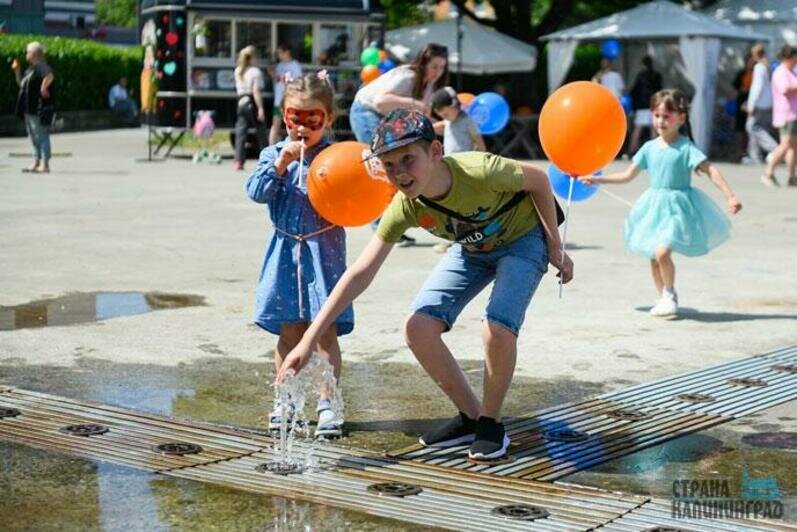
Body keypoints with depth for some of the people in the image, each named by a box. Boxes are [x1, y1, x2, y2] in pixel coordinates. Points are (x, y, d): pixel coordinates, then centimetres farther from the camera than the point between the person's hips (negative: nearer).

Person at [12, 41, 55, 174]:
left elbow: (50, 76, -33)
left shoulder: (41, 67, -13)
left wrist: (44, 87, -24)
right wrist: (17, 71, 18)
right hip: (29, 109, 10)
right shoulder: (30, 69, 18)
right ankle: (36, 162, 21)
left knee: (41, 136, -7)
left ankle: (45, 164, -6)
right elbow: (21, 84, 27)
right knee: (34, 137, 14)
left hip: (39, 109, -10)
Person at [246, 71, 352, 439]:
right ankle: (285, 401, 19)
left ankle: (327, 403, 5)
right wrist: (281, 163, -17)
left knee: (326, 331, -2)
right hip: (287, 252, 2)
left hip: (324, 252, -2)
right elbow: (257, 192, -7)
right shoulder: (274, 154, 6)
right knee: (289, 331, 9)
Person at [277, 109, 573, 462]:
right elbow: (360, 273, -24)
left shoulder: (480, 171, -39)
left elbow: (538, 179, -18)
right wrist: (309, 339, -28)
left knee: (497, 328, -28)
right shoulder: (405, 208, -25)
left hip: (522, 238, -4)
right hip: (472, 249, 5)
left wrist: (555, 247, -10)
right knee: (419, 327, -12)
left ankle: (491, 423, -3)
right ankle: (470, 416, 8)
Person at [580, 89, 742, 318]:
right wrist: (597, 179, 11)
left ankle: (670, 295, 6)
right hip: (655, 206, 6)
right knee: (653, 256, 9)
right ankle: (664, 299, 28)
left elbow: (710, 170, -14)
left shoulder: (686, 148, -10)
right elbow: (628, 175, 13)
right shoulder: (649, 147, 6)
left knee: (662, 252, -19)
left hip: (678, 207, -5)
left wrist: (730, 197, -22)